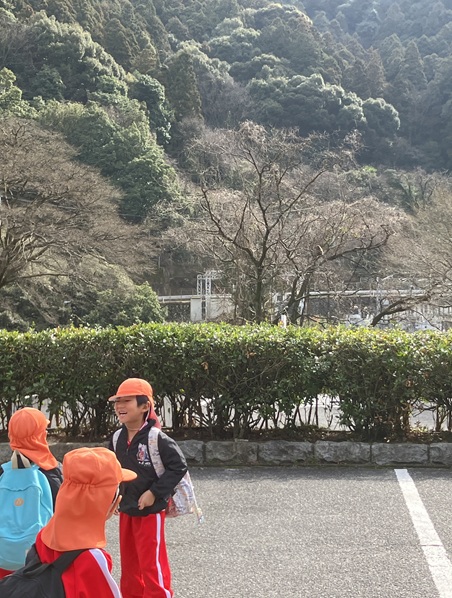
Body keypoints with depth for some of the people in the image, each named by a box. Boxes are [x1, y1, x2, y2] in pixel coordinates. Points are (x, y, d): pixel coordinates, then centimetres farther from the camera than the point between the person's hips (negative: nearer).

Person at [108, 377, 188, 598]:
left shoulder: (157, 439, -20)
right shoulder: (117, 438, 2)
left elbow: (179, 466, -20)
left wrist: (154, 492, -22)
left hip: (150, 512, -7)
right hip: (126, 511, 7)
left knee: (152, 565, -1)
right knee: (129, 564, 18)